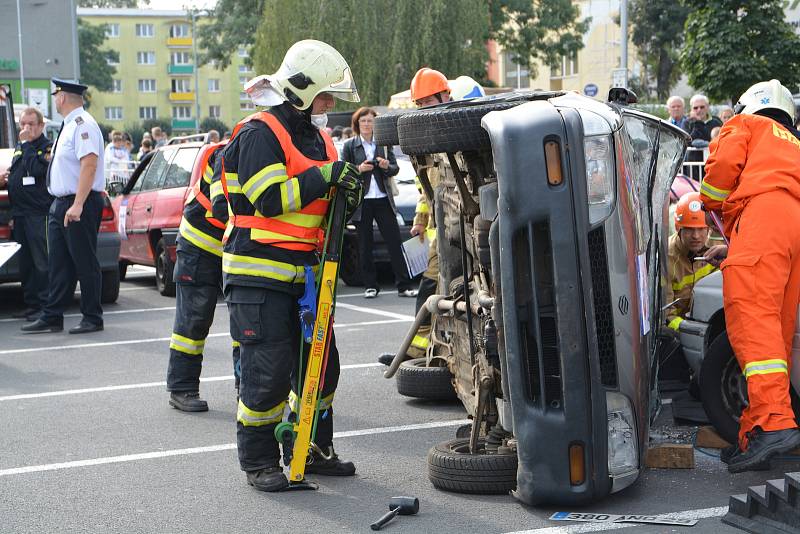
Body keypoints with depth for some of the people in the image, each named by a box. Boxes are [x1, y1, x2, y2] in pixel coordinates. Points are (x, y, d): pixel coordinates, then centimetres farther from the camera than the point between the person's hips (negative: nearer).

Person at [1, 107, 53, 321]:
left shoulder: (47, 147, -5)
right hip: (20, 213, 9)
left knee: (42, 262, -8)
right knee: (25, 263, 11)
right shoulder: (19, 148, 21)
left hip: (39, 213, -9)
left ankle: (44, 305, -6)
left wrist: (26, 143, -15)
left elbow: (36, 169, -22)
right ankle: (31, 304, 17)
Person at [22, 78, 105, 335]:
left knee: (85, 263, -1)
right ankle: (52, 317, 15)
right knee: (58, 264, 10)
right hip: (60, 205, 10)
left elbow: (89, 165, -23)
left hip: (79, 205, -10)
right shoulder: (68, 126, 16)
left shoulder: (82, 125, -14)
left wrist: (77, 205, -27)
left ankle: (92, 318, 7)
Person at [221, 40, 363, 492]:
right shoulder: (260, 133, -11)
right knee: (268, 370, -6)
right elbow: (270, 200, -21)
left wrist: (348, 191, -1)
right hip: (260, 272, -9)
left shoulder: (318, 136, 16)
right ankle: (259, 461, 7)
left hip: (304, 269, 9)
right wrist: (325, 175, -21)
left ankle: (314, 449, 26)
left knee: (321, 363, 12)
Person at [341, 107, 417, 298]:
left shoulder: (384, 143, 10)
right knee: (365, 246, 4)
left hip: (383, 200, 1)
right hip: (361, 202, -1)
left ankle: (404, 286, 2)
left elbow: (395, 168, 10)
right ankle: (370, 286, 13)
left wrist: (387, 166, -11)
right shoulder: (349, 145, 4)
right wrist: (359, 169, -15)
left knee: (395, 243, -1)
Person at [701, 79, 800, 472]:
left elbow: (724, 164, 5)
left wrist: (725, 222, 21)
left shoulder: (746, 124, 24)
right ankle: (754, 432, 0)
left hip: (764, 209, -8)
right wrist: (735, 245, 38)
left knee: (752, 315, -22)